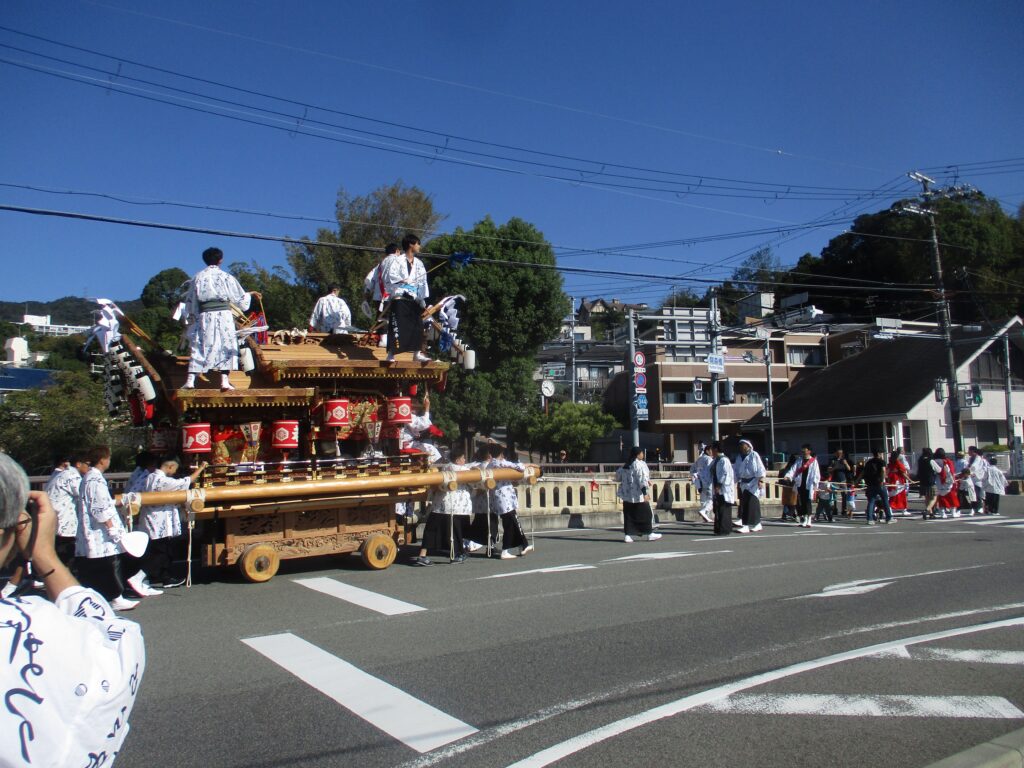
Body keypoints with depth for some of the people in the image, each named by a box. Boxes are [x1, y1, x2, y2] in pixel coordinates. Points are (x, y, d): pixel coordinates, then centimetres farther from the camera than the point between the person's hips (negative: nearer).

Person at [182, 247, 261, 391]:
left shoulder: (198, 277, 6)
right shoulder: (226, 277, 1)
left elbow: (190, 301, 9)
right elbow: (240, 298, 10)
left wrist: (191, 317, 21)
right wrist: (250, 294, 29)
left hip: (205, 316, 1)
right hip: (224, 315, -1)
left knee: (199, 347, 6)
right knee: (226, 346, 5)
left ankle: (190, 380, 0)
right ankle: (224, 381, -3)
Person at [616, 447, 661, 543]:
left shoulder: (625, 465, 11)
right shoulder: (640, 464, -12)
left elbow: (618, 476, 17)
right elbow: (642, 480, -18)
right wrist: (645, 493, -20)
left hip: (627, 495, 7)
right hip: (638, 495, -7)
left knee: (629, 515, 8)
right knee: (646, 514, 5)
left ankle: (628, 535, 3)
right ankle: (649, 534, 12)